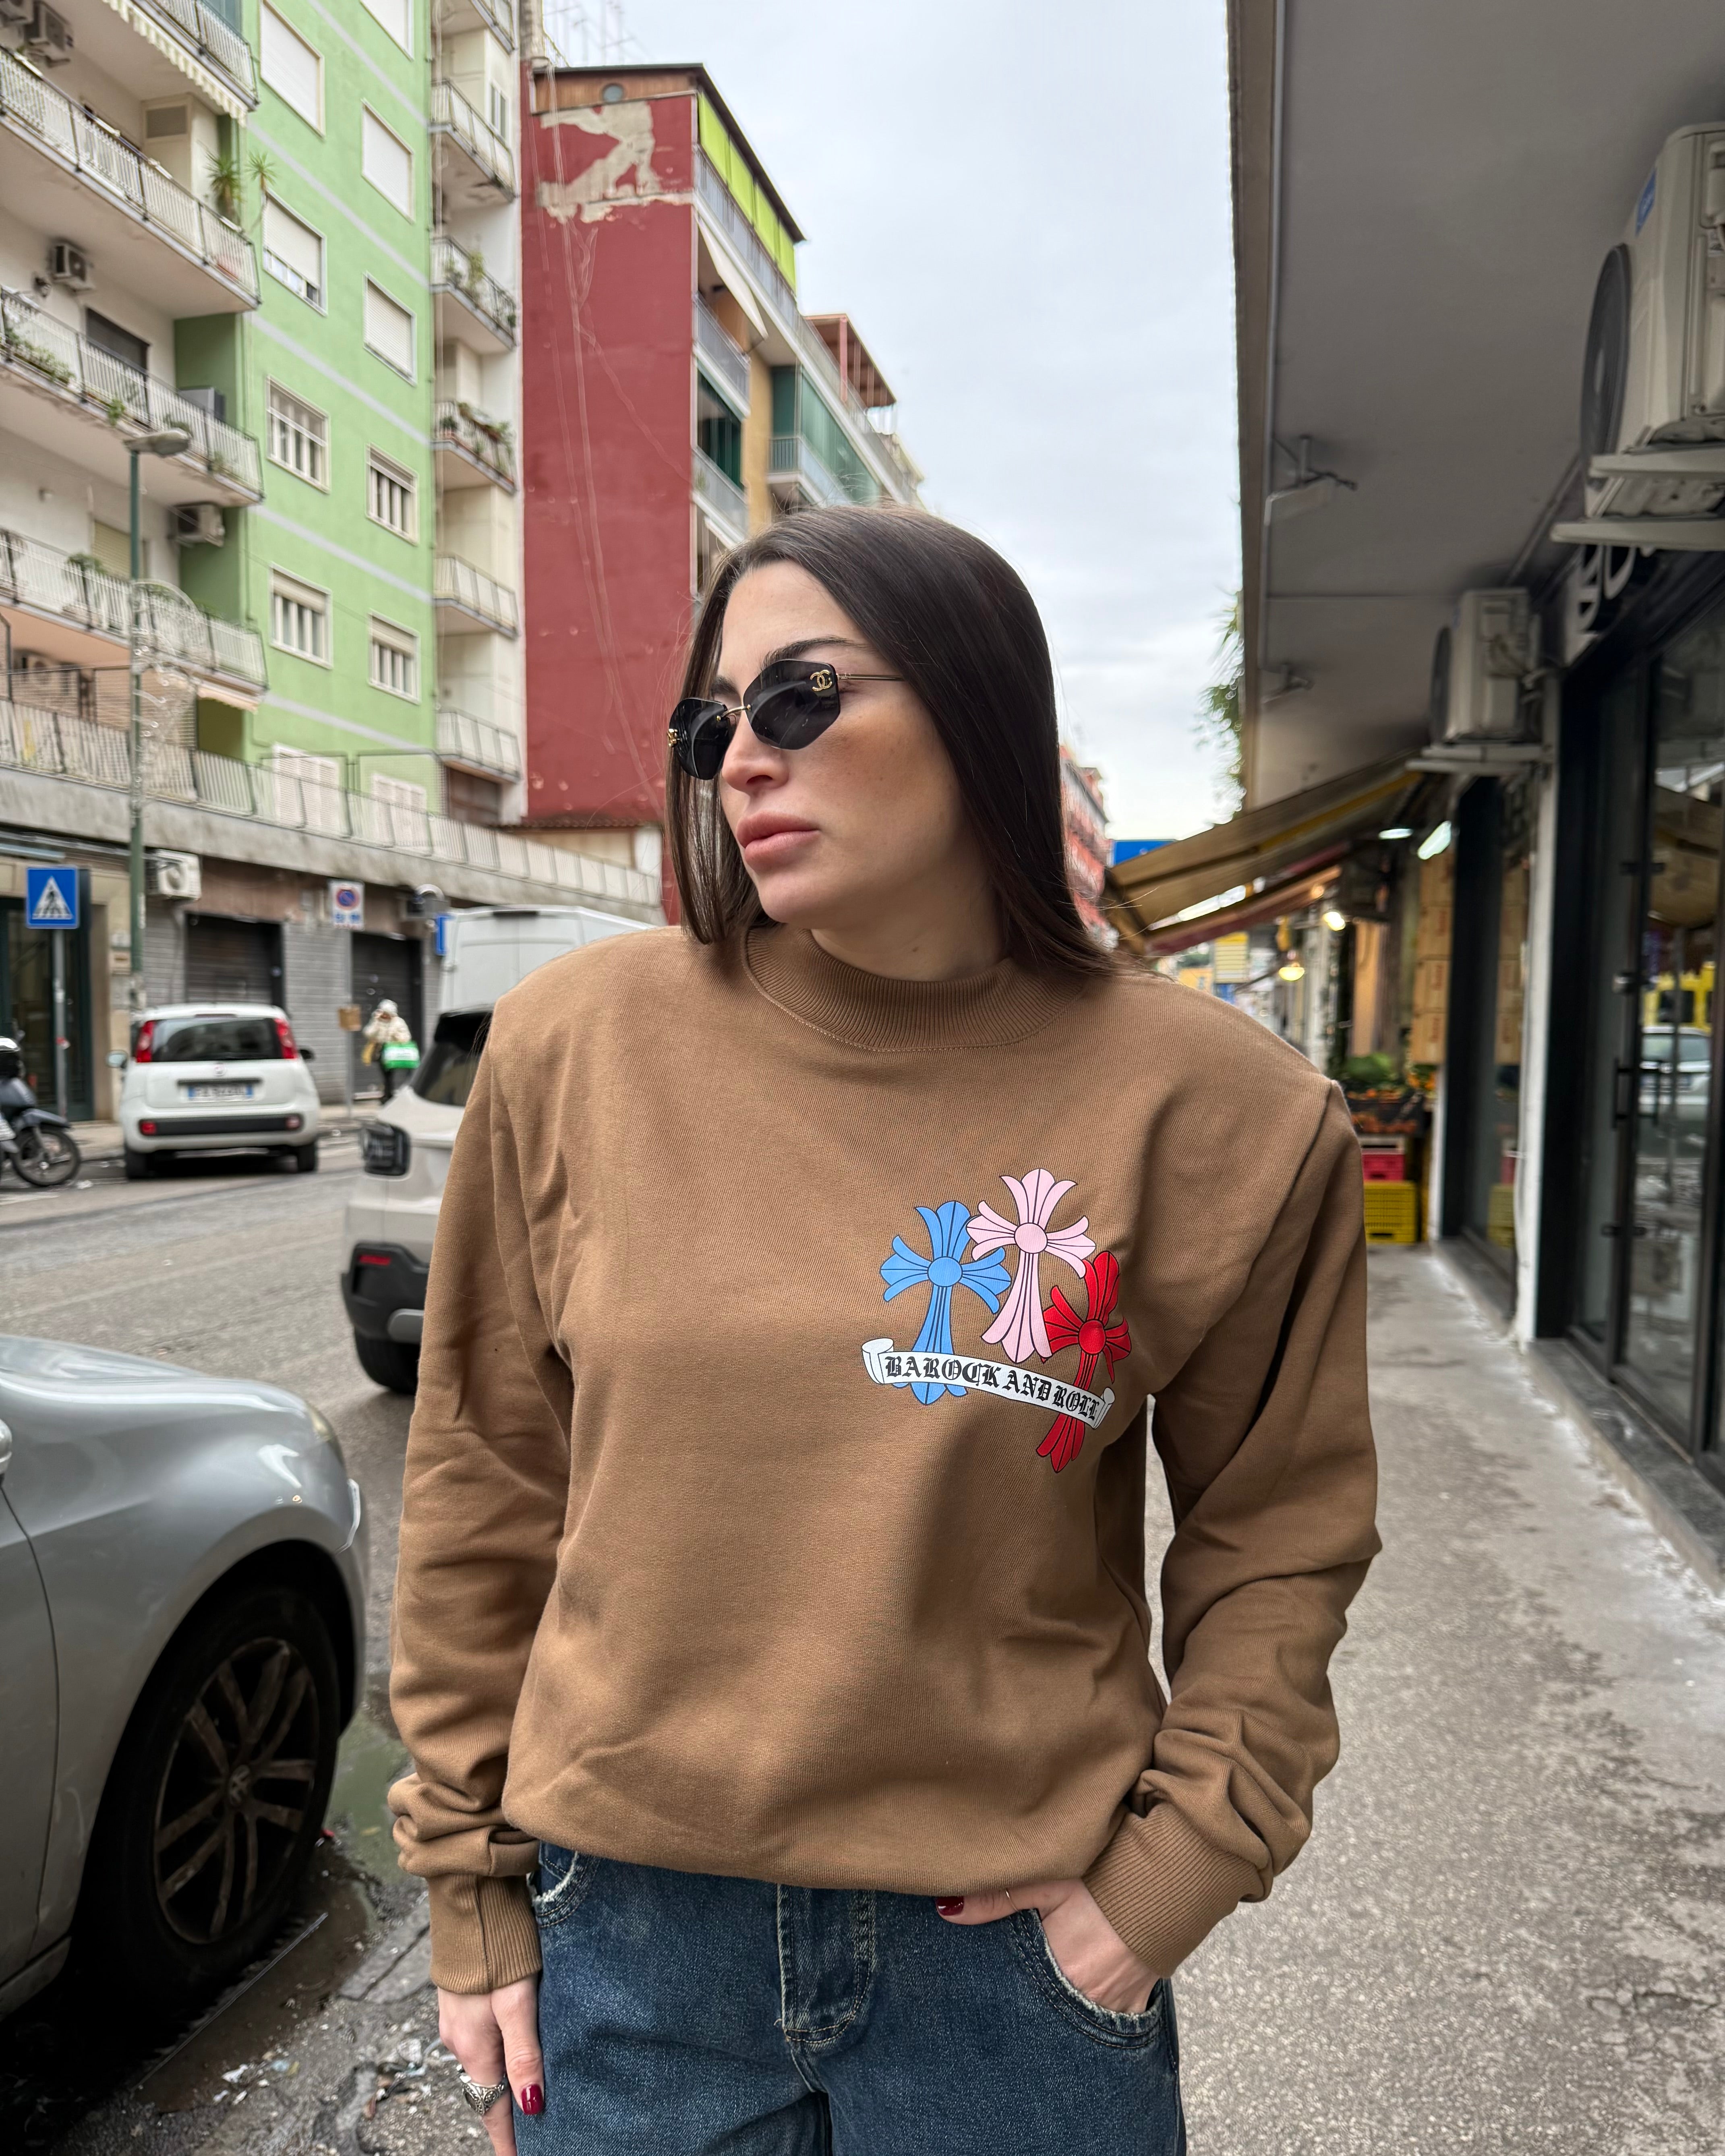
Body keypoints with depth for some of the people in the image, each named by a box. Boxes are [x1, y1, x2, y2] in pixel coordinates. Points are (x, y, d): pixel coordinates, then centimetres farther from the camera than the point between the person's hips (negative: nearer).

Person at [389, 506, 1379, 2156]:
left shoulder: (1213, 1111, -10)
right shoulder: (579, 1044, -8)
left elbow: (1276, 1534, 2)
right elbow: (483, 1492, -1)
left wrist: (1179, 1864, -5)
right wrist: (471, 1883, 3)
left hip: (1017, 1943, 0)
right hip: (627, 1924, 1)